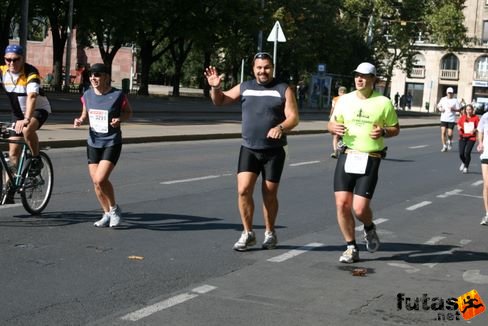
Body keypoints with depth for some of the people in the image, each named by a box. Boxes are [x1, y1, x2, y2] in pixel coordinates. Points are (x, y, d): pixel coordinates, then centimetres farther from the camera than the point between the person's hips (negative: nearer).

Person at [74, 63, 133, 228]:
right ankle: (107, 214, 26)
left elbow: (128, 112, 2)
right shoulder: (87, 95, 1)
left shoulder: (118, 95, -11)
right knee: (95, 182, 7)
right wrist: (80, 120, -6)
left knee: (100, 179, -17)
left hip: (112, 143, -5)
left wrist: (120, 119, -18)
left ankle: (114, 208, 8)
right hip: (93, 143, 5)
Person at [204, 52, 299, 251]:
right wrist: (215, 87, -8)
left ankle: (270, 233, 24)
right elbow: (219, 101, 15)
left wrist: (281, 127, -30)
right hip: (249, 150, 2)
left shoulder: (283, 90, -1)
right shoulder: (244, 88, 9)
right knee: (243, 190, -10)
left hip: (274, 151, -2)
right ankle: (247, 234, 4)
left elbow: (293, 117, -8)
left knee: (269, 194, 5)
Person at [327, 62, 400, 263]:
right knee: (342, 204, -5)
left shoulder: (383, 103, 0)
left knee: (360, 208, -10)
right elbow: (331, 123, 16)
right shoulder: (345, 100, 8)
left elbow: (395, 129, 8)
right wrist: (334, 128, -8)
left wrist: (383, 132, -13)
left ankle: (369, 228, 27)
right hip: (347, 156, 3)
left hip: (370, 160, -3)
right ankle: (351, 248, 12)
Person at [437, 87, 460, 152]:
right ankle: (444, 146, 3)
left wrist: (453, 109, -20)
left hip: (451, 120, -2)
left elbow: (458, 110, -1)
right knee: (443, 132, -6)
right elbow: (438, 106, 20)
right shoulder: (443, 99, 10)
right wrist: (440, 109, -2)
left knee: (450, 134, -6)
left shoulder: (455, 100, 1)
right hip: (443, 119, 2)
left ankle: (450, 141, 28)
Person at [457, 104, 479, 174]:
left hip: (471, 137, -2)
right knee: (461, 153, -4)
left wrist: (474, 130, -20)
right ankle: (463, 163, 31)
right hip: (463, 137, 2)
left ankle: (466, 167, 11)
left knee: (467, 153, -12)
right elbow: (459, 124, 10)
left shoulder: (476, 117, -3)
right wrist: (459, 128, -12)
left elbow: (478, 127, 0)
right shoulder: (463, 117, 2)